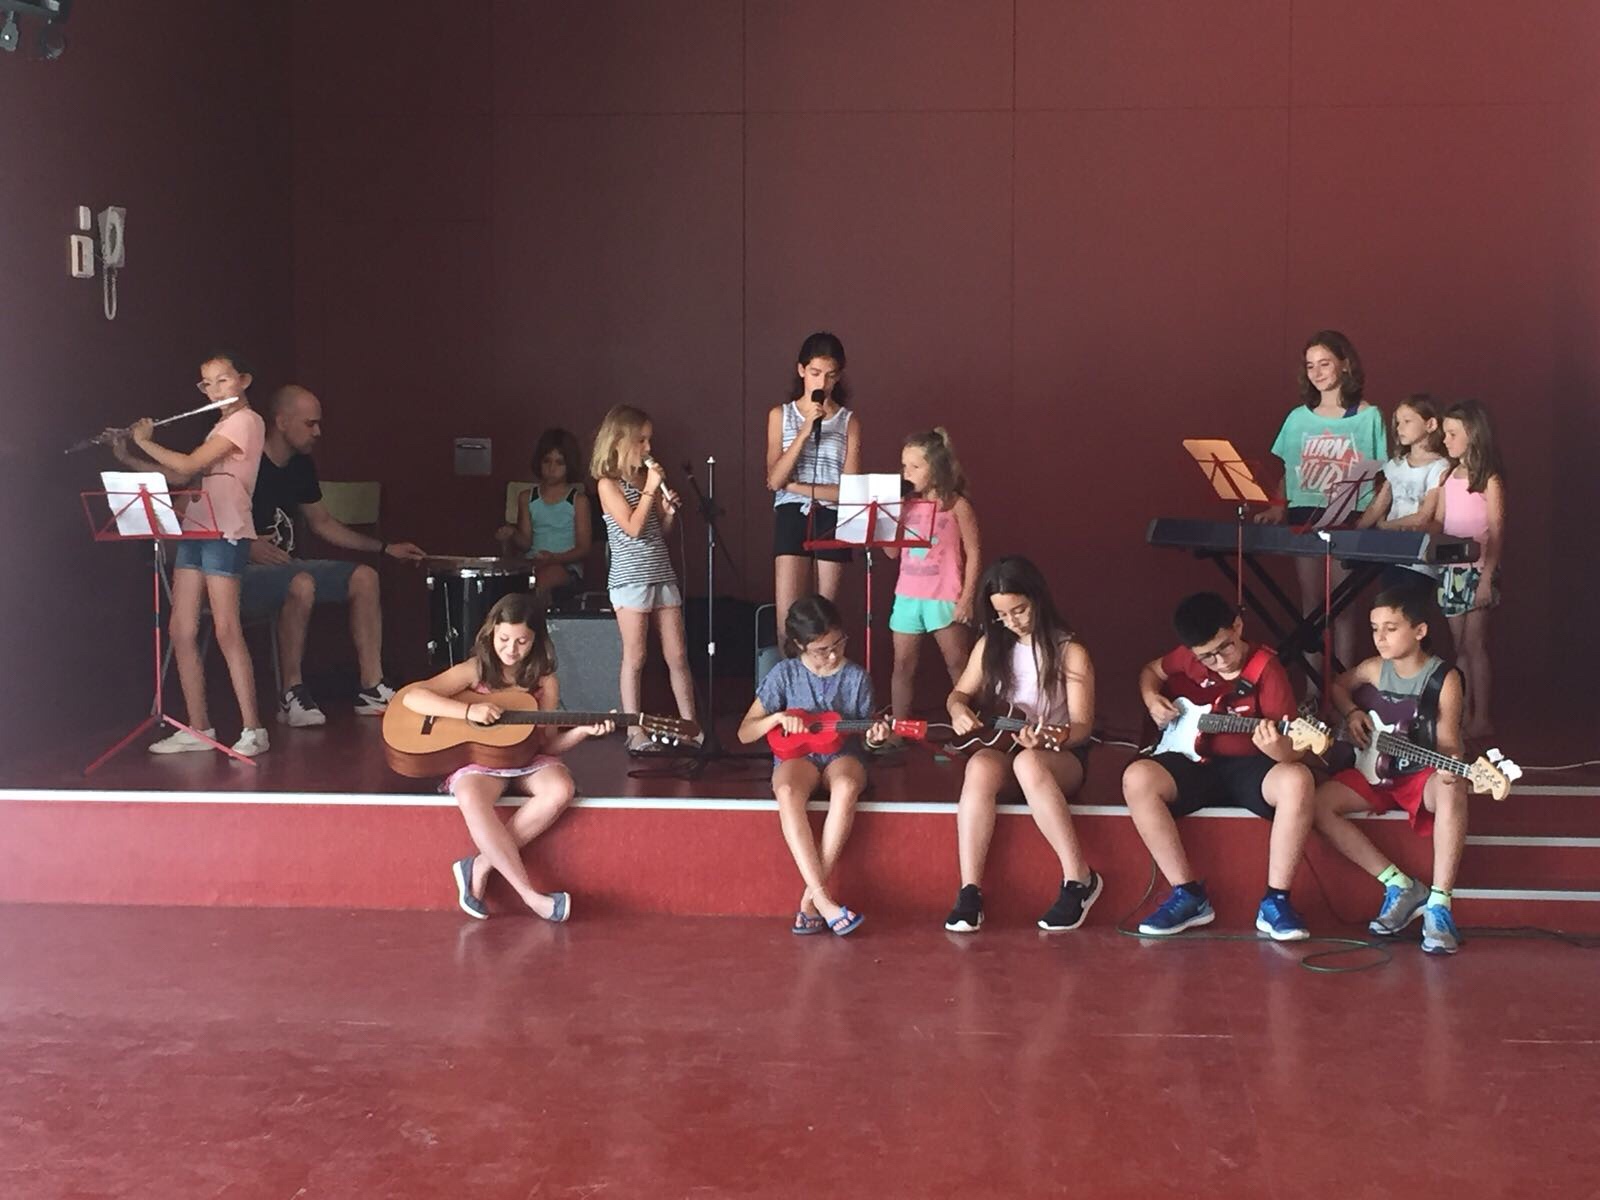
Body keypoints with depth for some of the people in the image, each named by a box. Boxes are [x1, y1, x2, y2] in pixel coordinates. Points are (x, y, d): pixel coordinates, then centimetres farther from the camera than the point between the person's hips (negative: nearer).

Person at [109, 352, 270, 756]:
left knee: (226, 632, -12)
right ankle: (198, 728, 10)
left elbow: (188, 466, -14)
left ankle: (253, 730, -9)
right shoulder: (222, 427, 23)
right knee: (181, 631, 5)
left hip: (225, 534, -9)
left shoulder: (246, 421, -7)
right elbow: (179, 477, 21)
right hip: (195, 531, 9)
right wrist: (128, 458, 13)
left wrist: (144, 441, -1)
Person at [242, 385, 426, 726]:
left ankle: (371, 690, -8)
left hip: (287, 566, 8)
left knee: (363, 577, -8)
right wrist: (246, 546, -28)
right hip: (241, 572, -8)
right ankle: (292, 694, -23)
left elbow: (323, 523, 20)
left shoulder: (301, 467, 9)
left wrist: (386, 548, 15)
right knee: (301, 584, -36)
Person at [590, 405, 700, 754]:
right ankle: (635, 733, 5)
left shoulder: (647, 478, 14)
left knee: (678, 656, 6)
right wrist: (650, 490, -11)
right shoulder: (608, 483, -5)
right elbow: (633, 528, -15)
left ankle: (690, 727, 11)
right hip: (631, 578, -6)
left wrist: (669, 510, 0)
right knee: (634, 659, -1)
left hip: (662, 575, 6)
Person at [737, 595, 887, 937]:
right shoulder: (785, 674, 0)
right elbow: (744, 733, 3)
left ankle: (810, 898, -34)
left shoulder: (856, 677, 2)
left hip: (840, 754, 0)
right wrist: (778, 718, -15)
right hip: (796, 755, 0)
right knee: (787, 792, -38)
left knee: (846, 787, -39)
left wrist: (873, 738, -15)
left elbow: (863, 735, 9)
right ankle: (823, 898, -41)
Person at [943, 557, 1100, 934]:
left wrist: (1050, 737, -33)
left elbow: (1082, 726, -11)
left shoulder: (1069, 652, -8)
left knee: (1029, 763, -41)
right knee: (980, 766, -35)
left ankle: (1079, 878, -33)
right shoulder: (991, 646, 4)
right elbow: (960, 693, 14)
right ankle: (970, 891, -37)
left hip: (1061, 757, -3)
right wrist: (958, 710, -11)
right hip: (1001, 746, 3)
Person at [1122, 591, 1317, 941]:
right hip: (1196, 764, 3)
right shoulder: (1188, 658, 0)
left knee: (1296, 780, -37)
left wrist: (1277, 748, -44)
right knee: (1137, 778, -27)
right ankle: (1189, 895, -19)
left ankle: (1275, 901, -24)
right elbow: (1151, 670, 25)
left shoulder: (1266, 669, -14)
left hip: (1250, 768, -3)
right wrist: (1152, 700, 2)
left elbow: (1292, 751, -19)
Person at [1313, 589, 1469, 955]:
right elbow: (1338, 685, 23)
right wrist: (1352, 713, 2)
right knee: (1320, 804, -21)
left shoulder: (1444, 679, -10)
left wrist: (1450, 764, -37)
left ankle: (1438, 902, -36)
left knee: (1451, 789, -41)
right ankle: (1400, 885, -15)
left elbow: (1447, 741, -13)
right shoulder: (1374, 669, 2)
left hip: (1421, 774, -5)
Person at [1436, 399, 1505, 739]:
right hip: (1450, 568, 6)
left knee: (1474, 643, -6)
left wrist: (1487, 578, -16)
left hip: (1478, 568, -6)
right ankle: (1464, 715, 13)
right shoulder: (1448, 476, 11)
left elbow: (1497, 533, -11)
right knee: (1460, 645, 9)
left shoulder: (1489, 480, -8)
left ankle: (1481, 718, -1)